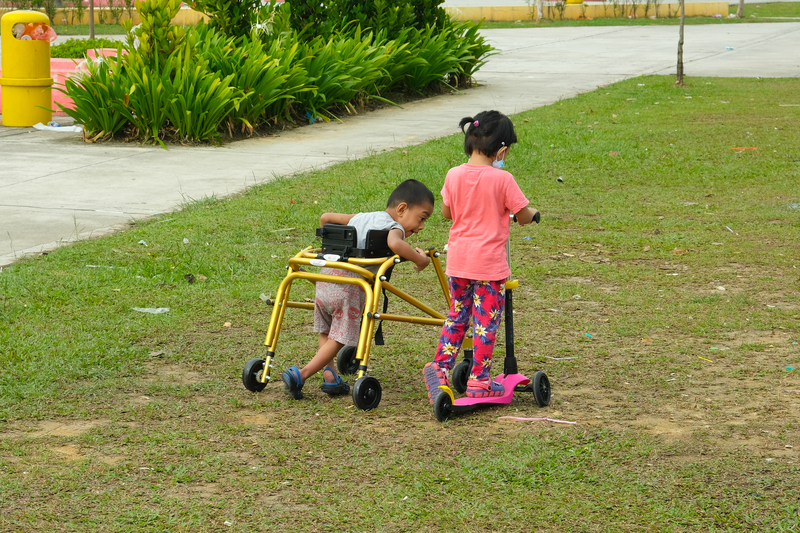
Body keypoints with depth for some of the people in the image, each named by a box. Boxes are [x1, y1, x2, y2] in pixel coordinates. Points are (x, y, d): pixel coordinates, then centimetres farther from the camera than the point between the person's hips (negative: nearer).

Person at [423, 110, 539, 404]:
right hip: (489, 262, -5)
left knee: (456, 316, 20)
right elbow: (523, 216, -6)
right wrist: (532, 213, 16)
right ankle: (479, 381, 9)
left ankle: (440, 367, 11)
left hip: (457, 259, 5)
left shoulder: (454, 175, -1)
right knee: (486, 321, 5)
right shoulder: (502, 179, -14)